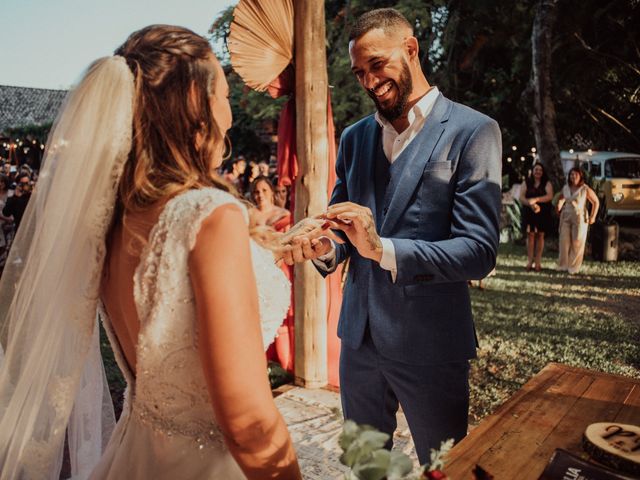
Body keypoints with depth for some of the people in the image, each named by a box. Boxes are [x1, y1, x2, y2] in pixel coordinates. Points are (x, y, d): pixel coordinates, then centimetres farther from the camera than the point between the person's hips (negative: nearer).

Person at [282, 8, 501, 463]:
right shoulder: (354, 137, 8)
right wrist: (325, 249, -11)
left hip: (429, 342, -5)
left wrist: (382, 248, -27)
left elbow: (480, 252, -16)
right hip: (359, 335, 5)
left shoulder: (472, 131, -9)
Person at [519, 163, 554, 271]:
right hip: (529, 213, 0)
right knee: (530, 235, 0)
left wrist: (536, 199, -22)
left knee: (540, 235, 2)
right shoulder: (526, 182, 7)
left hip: (543, 213, 0)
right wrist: (531, 204, -20)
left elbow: (550, 196, -10)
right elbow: (521, 197, -3)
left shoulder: (547, 183, 6)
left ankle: (538, 262, 6)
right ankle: (529, 261, 4)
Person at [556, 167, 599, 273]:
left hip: (580, 217, -4)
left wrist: (593, 216, -4)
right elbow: (561, 198, 25)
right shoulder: (565, 188, 5)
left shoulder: (585, 189, -7)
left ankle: (573, 267, 8)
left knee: (577, 243, 0)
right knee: (564, 241, 2)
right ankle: (563, 265, 12)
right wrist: (558, 208, 10)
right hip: (566, 217, 4)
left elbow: (596, 202, 0)